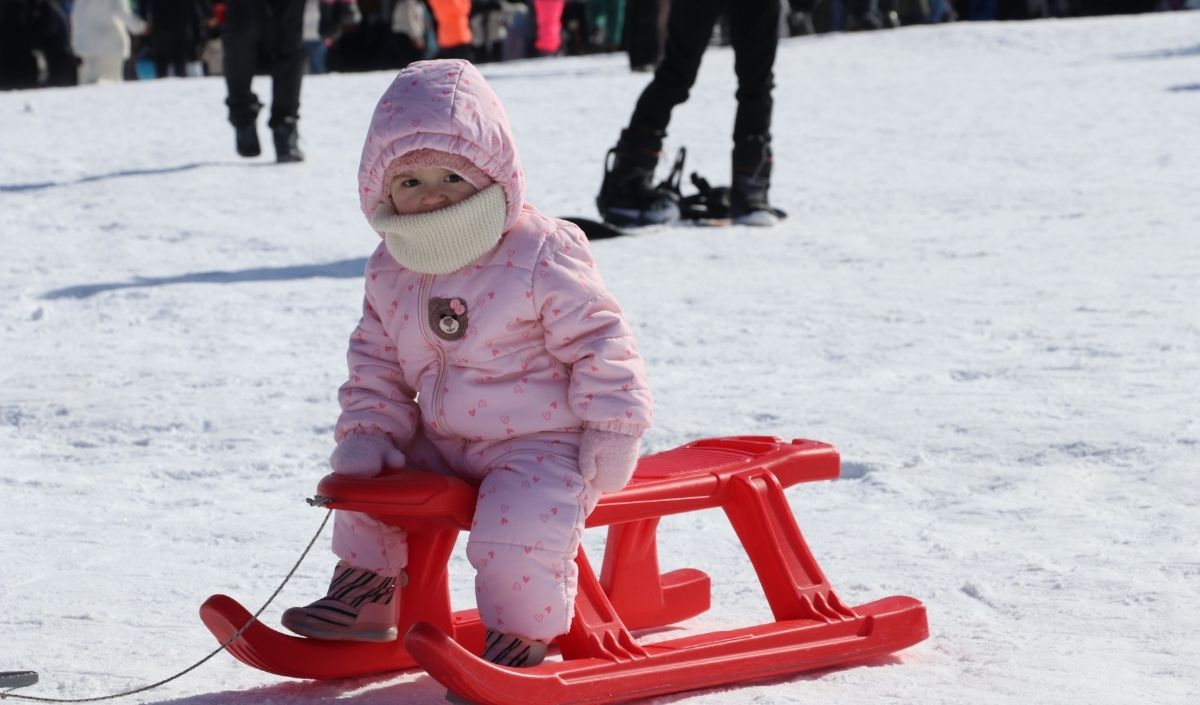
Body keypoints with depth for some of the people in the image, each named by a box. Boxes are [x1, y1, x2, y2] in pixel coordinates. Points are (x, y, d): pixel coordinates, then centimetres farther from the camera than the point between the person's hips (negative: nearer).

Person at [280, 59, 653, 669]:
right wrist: (368, 431, 0)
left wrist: (612, 426, -16)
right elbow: (375, 360, 13)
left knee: (523, 521, -28)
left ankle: (521, 634, -7)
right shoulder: (389, 274, 2)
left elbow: (598, 343, -14)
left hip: (540, 443, -7)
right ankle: (365, 590, 27)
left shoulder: (541, 259, -17)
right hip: (443, 443, 7)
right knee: (367, 478, 8)